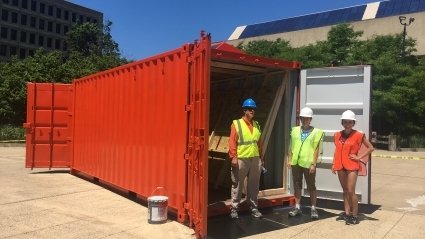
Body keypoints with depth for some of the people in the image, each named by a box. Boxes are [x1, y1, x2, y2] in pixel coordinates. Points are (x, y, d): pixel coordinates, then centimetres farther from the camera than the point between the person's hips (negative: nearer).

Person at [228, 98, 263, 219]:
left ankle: (253, 207, 23)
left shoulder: (256, 125, 13)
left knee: (254, 185, 12)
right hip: (241, 159, -5)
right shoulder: (236, 124, -4)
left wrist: (261, 157, 14)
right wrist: (233, 157, -16)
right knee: (237, 185, 3)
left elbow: (259, 142, 15)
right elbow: (232, 142, -9)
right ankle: (234, 208, 13)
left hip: (255, 159, 5)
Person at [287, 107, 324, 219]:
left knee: (311, 186, 6)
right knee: (297, 185, 11)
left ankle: (313, 208, 17)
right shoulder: (295, 130, 9)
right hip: (296, 162, 4)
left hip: (308, 163, -4)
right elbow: (291, 147, 11)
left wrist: (314, 164, -10)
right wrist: (289, 160, 6)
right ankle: (297, 207, 22)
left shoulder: (316, 132, -3)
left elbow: (316, 149, -6)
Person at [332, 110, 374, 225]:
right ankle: (347, 213, 22)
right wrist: (334, 163, 11)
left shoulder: (358, 135, -8)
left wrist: (359, 157, -9)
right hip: (340, 166, 5)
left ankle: (355, 216, 4)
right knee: (345, 190, 13)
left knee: (351, 191, -7)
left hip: (352, 166, -5)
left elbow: (371, 148, -2)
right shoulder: (337, 135, 6)